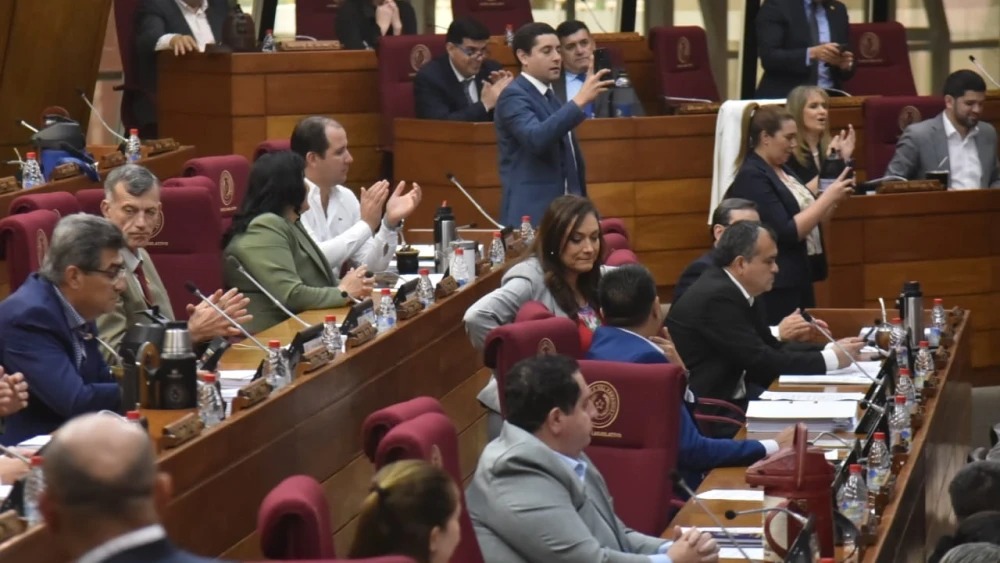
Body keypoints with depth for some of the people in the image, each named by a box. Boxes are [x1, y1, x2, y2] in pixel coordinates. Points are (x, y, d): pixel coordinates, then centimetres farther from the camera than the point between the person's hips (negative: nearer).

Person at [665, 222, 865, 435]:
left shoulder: (740, 291, 8)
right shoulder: (717, 297, -20)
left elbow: (772, 348, 11)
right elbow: (761, 361, -21)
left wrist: (830, 350, -1)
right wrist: (830, 359, -15)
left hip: (730, 397, 9)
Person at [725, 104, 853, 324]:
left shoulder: (782, 170, 12)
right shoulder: (752, 177, -15)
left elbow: (807, 216, 18)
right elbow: (787, 233, -21)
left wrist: (833, 199, 2)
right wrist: (827, 197, -18)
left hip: (800, 280, 9)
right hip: (775, 287, -9)